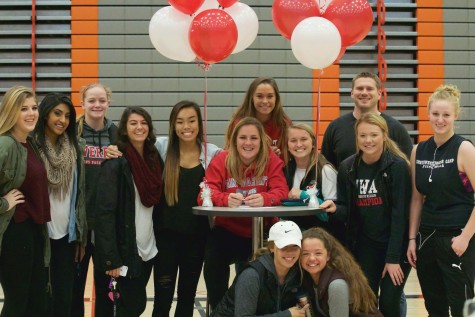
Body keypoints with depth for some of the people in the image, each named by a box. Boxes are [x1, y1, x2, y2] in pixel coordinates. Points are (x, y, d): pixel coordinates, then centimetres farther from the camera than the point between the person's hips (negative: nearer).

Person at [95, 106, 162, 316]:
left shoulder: (153, 159, 8)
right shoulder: (115, 163, -13)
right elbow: (105, 211, -17)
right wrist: (110, 257, -22)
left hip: (148, 247, 7)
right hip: (125, 249, -6)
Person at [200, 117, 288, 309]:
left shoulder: (272, 161, -2)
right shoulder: (221, 160, -4)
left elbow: (281, 192, -12)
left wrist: (264, 199, -37)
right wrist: (226, 199, -37)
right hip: (228, 231, 0)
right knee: (212, 262, -26)